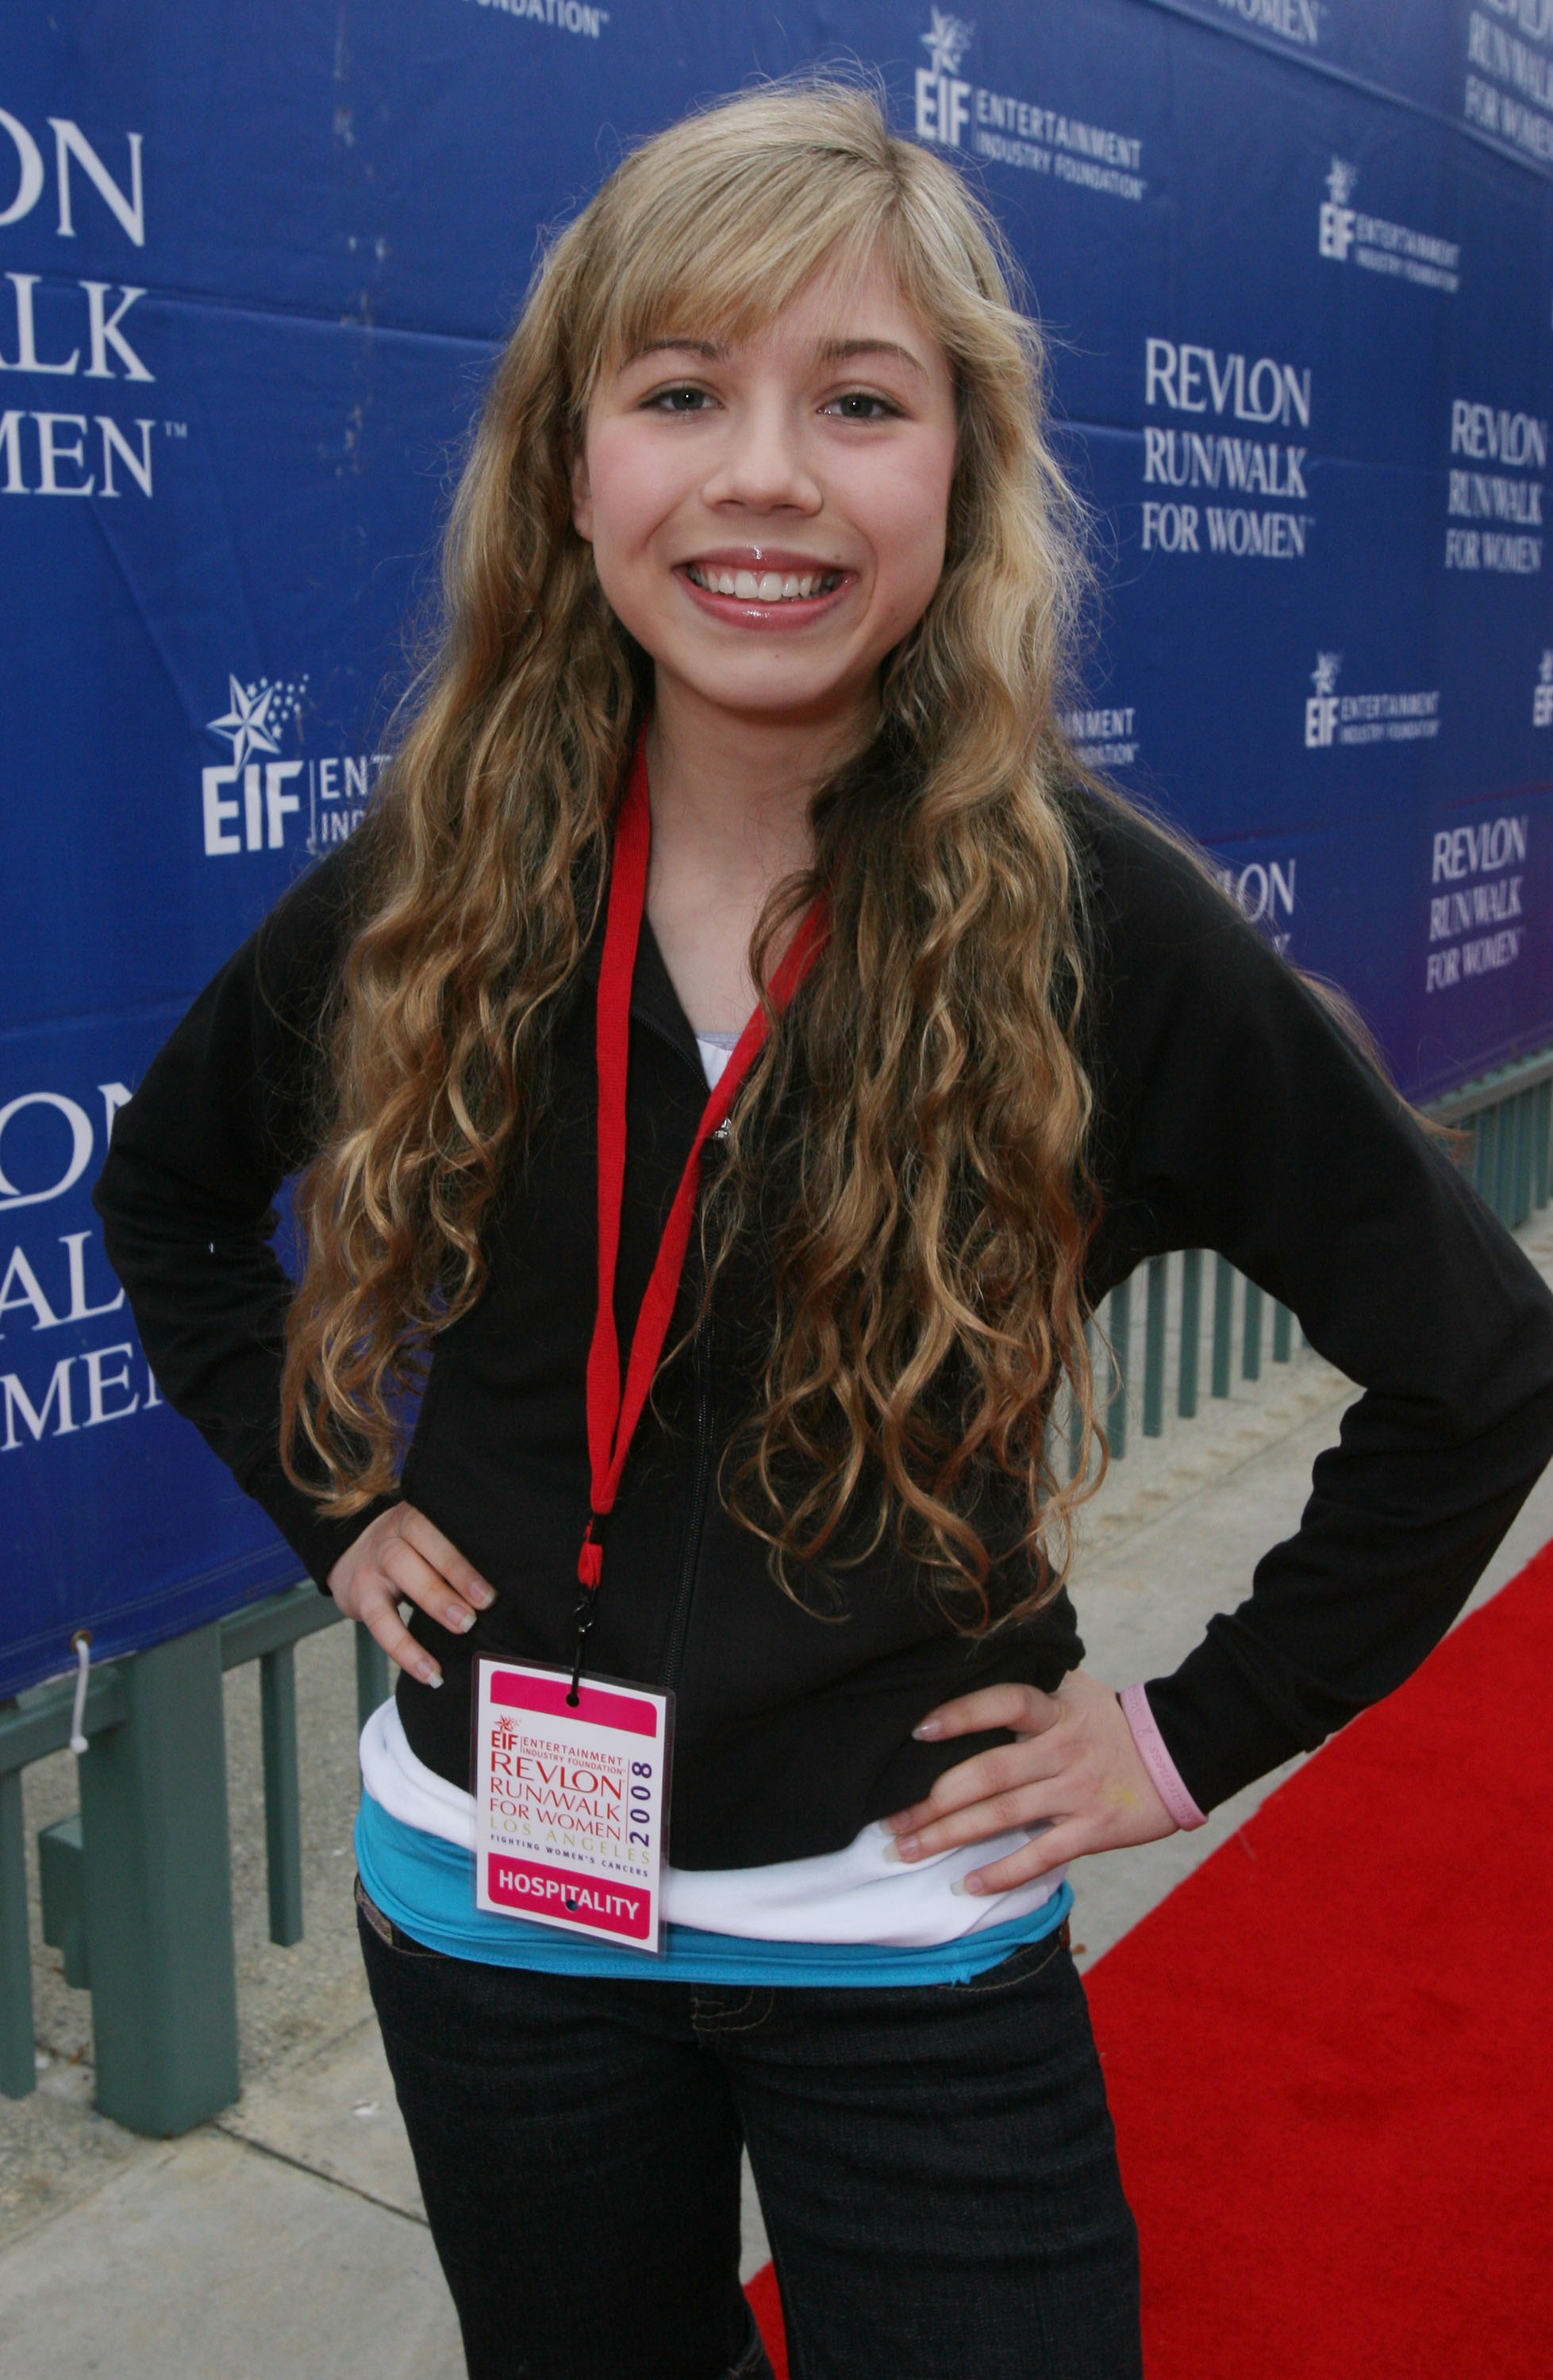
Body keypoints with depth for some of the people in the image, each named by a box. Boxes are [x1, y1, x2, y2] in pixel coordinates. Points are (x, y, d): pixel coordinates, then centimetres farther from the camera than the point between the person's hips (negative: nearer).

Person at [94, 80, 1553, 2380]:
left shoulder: (1104, 926, -17)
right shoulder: (426, 895, -9)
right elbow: (164, 1190, 11)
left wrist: (1201, 1731, -7)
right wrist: (330, 1500, 1)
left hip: (911, 1941, -3)